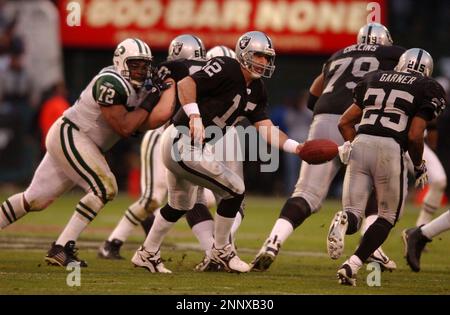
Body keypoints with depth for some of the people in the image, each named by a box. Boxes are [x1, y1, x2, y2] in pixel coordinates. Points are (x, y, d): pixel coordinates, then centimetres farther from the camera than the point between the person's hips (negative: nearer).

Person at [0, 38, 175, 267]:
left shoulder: (139, 89, 10)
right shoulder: (112, 83, -19)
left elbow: (154, 120, -6)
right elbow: (124, 128, -21)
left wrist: (170, 86, -8)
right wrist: (148, 103, -16)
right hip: (68, 135, -10)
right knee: (104, 188, -18)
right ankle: (61, 249, -17)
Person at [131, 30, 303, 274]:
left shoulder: (256, 91, 10)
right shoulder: (226, 69, -16)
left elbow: (266, 129, 6)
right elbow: (186, 84, -26)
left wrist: (296, 147, -7)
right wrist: (195, 116, -38)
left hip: (177, 144, 10)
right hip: (184, 142, -10)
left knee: (180, 205, 26)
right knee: (235, 189, -4)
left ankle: (147, 254, 39)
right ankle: (220, 251, 12)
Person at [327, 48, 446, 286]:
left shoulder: (374, 79, 23)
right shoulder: (429, 90, 9)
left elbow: (345, 122, 18)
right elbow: (415, 135, -2)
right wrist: (419, 165, 15)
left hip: (360, 143, 3)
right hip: (391, 149, -3)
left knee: (353, 215, 10)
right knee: (387, 218, 17)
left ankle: (344, 221, -27)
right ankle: (352, 266, 0)